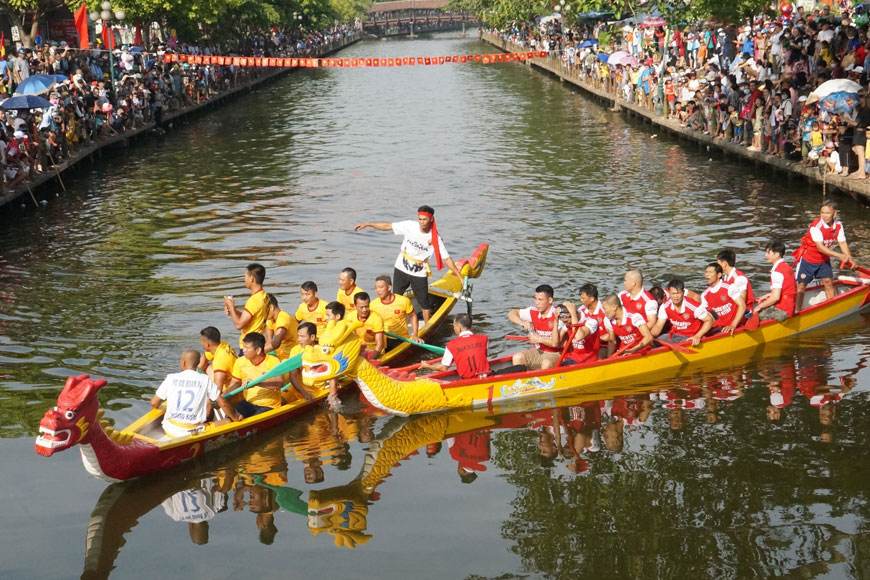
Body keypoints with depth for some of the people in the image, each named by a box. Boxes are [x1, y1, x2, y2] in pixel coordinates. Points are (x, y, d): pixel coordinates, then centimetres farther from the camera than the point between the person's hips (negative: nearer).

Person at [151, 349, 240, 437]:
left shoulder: (171, 378, -2)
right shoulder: (205, 380, -4)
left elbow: (154, 403, 2)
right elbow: (223, 403, -3)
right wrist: (235, 417, 14)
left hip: (170, 431, 3)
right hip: (193, 432, -3)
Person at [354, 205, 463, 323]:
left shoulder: (435, 238, -14)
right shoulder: (410, 226, -11)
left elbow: (446, 259, -10)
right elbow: (388, 226, -7)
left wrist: (460, 276, -15)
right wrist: (367, 224, -10)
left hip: (419, 274, -2)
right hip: (401, 269, 2)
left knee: (425, 302, 2)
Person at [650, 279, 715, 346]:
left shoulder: (694, 306, -18)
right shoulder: (665, 307, -5)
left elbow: (709, 320, -9)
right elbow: (658, 326, -3)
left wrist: (698, 336, -21)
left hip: (690, 338, -4)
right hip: (674, 335, 4)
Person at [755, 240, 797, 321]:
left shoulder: (777, 272, -19)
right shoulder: (787, 266, 11)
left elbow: (776, 297, -25)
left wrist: (759, 307, -14)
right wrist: (769, 295, 17)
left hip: (782, 311, -10)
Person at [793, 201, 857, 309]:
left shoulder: (838, 225, -9)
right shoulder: (816, 226, -29)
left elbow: (843, 243, -8)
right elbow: (820, 247, -34)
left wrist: (850, 260, -21)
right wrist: (839, 255, -39)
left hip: (824, 260, 5)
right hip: (808, 259, -5)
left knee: (828, 282, 8)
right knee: (801, 285, -2)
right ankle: (797, 311, 7)